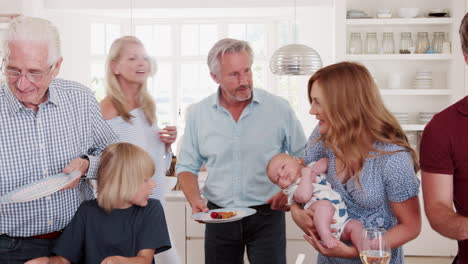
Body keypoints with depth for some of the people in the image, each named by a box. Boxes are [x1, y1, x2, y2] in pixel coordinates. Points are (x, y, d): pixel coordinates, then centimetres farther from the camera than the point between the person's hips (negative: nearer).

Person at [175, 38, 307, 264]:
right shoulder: (198, 114, 1)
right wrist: (195, 200, -9)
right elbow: (187, 167, 7)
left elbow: (303, 158, 5)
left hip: (267, 214, -2)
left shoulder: (278, 108, -4)